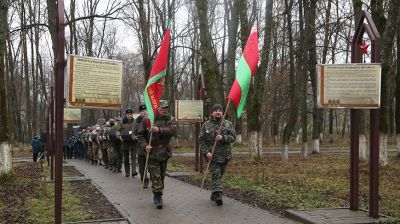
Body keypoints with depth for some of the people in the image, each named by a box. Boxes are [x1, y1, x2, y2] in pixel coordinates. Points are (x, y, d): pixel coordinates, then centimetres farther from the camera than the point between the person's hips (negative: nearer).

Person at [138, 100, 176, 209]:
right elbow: (141, 135, 2)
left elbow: (173, 130, -18)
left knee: (161, 175, 12)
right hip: (152, 152, -3)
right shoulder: (147, 120, -3)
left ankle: (156, 196, 26)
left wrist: (159, 130, -31)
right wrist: (145, 145, -14)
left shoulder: (170, 119, 3)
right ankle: (158, 197, -4)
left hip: (165, 152, 3)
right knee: (155, 175, -8)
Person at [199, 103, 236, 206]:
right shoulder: (206, 125, 3)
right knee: (216, 175, -10)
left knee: (219, 175, 11)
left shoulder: (228, 124, 6)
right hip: (212, 155, -2)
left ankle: (214, 194, 25)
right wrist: (206, 152, -11)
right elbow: (201, 140, 1)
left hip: (225, 155, 2)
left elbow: (233, 137, -1)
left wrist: (223, 138, -18)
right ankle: (218, 195, -14)